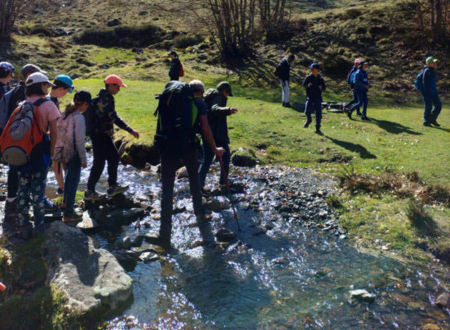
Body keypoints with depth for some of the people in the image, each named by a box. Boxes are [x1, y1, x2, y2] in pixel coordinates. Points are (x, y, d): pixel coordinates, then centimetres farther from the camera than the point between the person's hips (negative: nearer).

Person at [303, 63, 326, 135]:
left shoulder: (320, 79, 1)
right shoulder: (308, 77, -2)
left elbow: (324, 88, 9)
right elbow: (304, 85, 8)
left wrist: (321, 87, -14)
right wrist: (308, 85, -13)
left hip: (318, 98, 1)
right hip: (310, 97, -1)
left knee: (318, 114, 1)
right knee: (307, 111, -19)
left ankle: (318, 129, 14)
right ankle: (309, 120, 17)